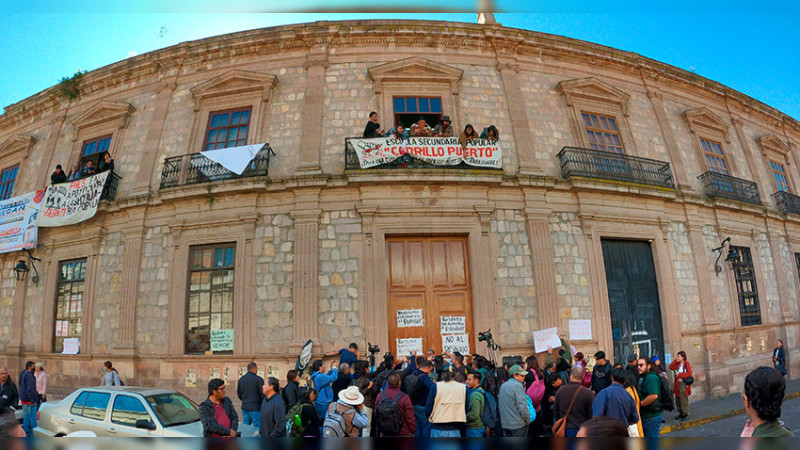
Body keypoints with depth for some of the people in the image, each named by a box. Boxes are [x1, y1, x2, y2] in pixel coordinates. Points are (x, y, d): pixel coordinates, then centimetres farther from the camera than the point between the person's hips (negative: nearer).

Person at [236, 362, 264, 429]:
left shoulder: (241, 379, 6)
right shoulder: (258, 379, -13)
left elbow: (238, 394, 14)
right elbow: (262, 394, -12)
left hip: (244, 407, 6)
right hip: (255, 408, -6)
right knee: (257, 428, 0)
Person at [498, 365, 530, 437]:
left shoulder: (503, 386, 12)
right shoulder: (517, 386, -15)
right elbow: (522, 406, -18)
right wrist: (527, 419, -5)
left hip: (505, 423, 8)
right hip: (518, 424, -8)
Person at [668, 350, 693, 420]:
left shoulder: (686, 364, -5)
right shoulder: (677, 364, 14)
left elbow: (689, 374, -12)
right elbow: (671, 367, 0)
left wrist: (679, 374, -14)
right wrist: (675, 360, -1)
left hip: (684, 384, -7)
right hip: (677, 384, 7)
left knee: (684, 400, -6)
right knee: (678, 400, 11)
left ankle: (686, 415, 2)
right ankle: (680, 413, 20)